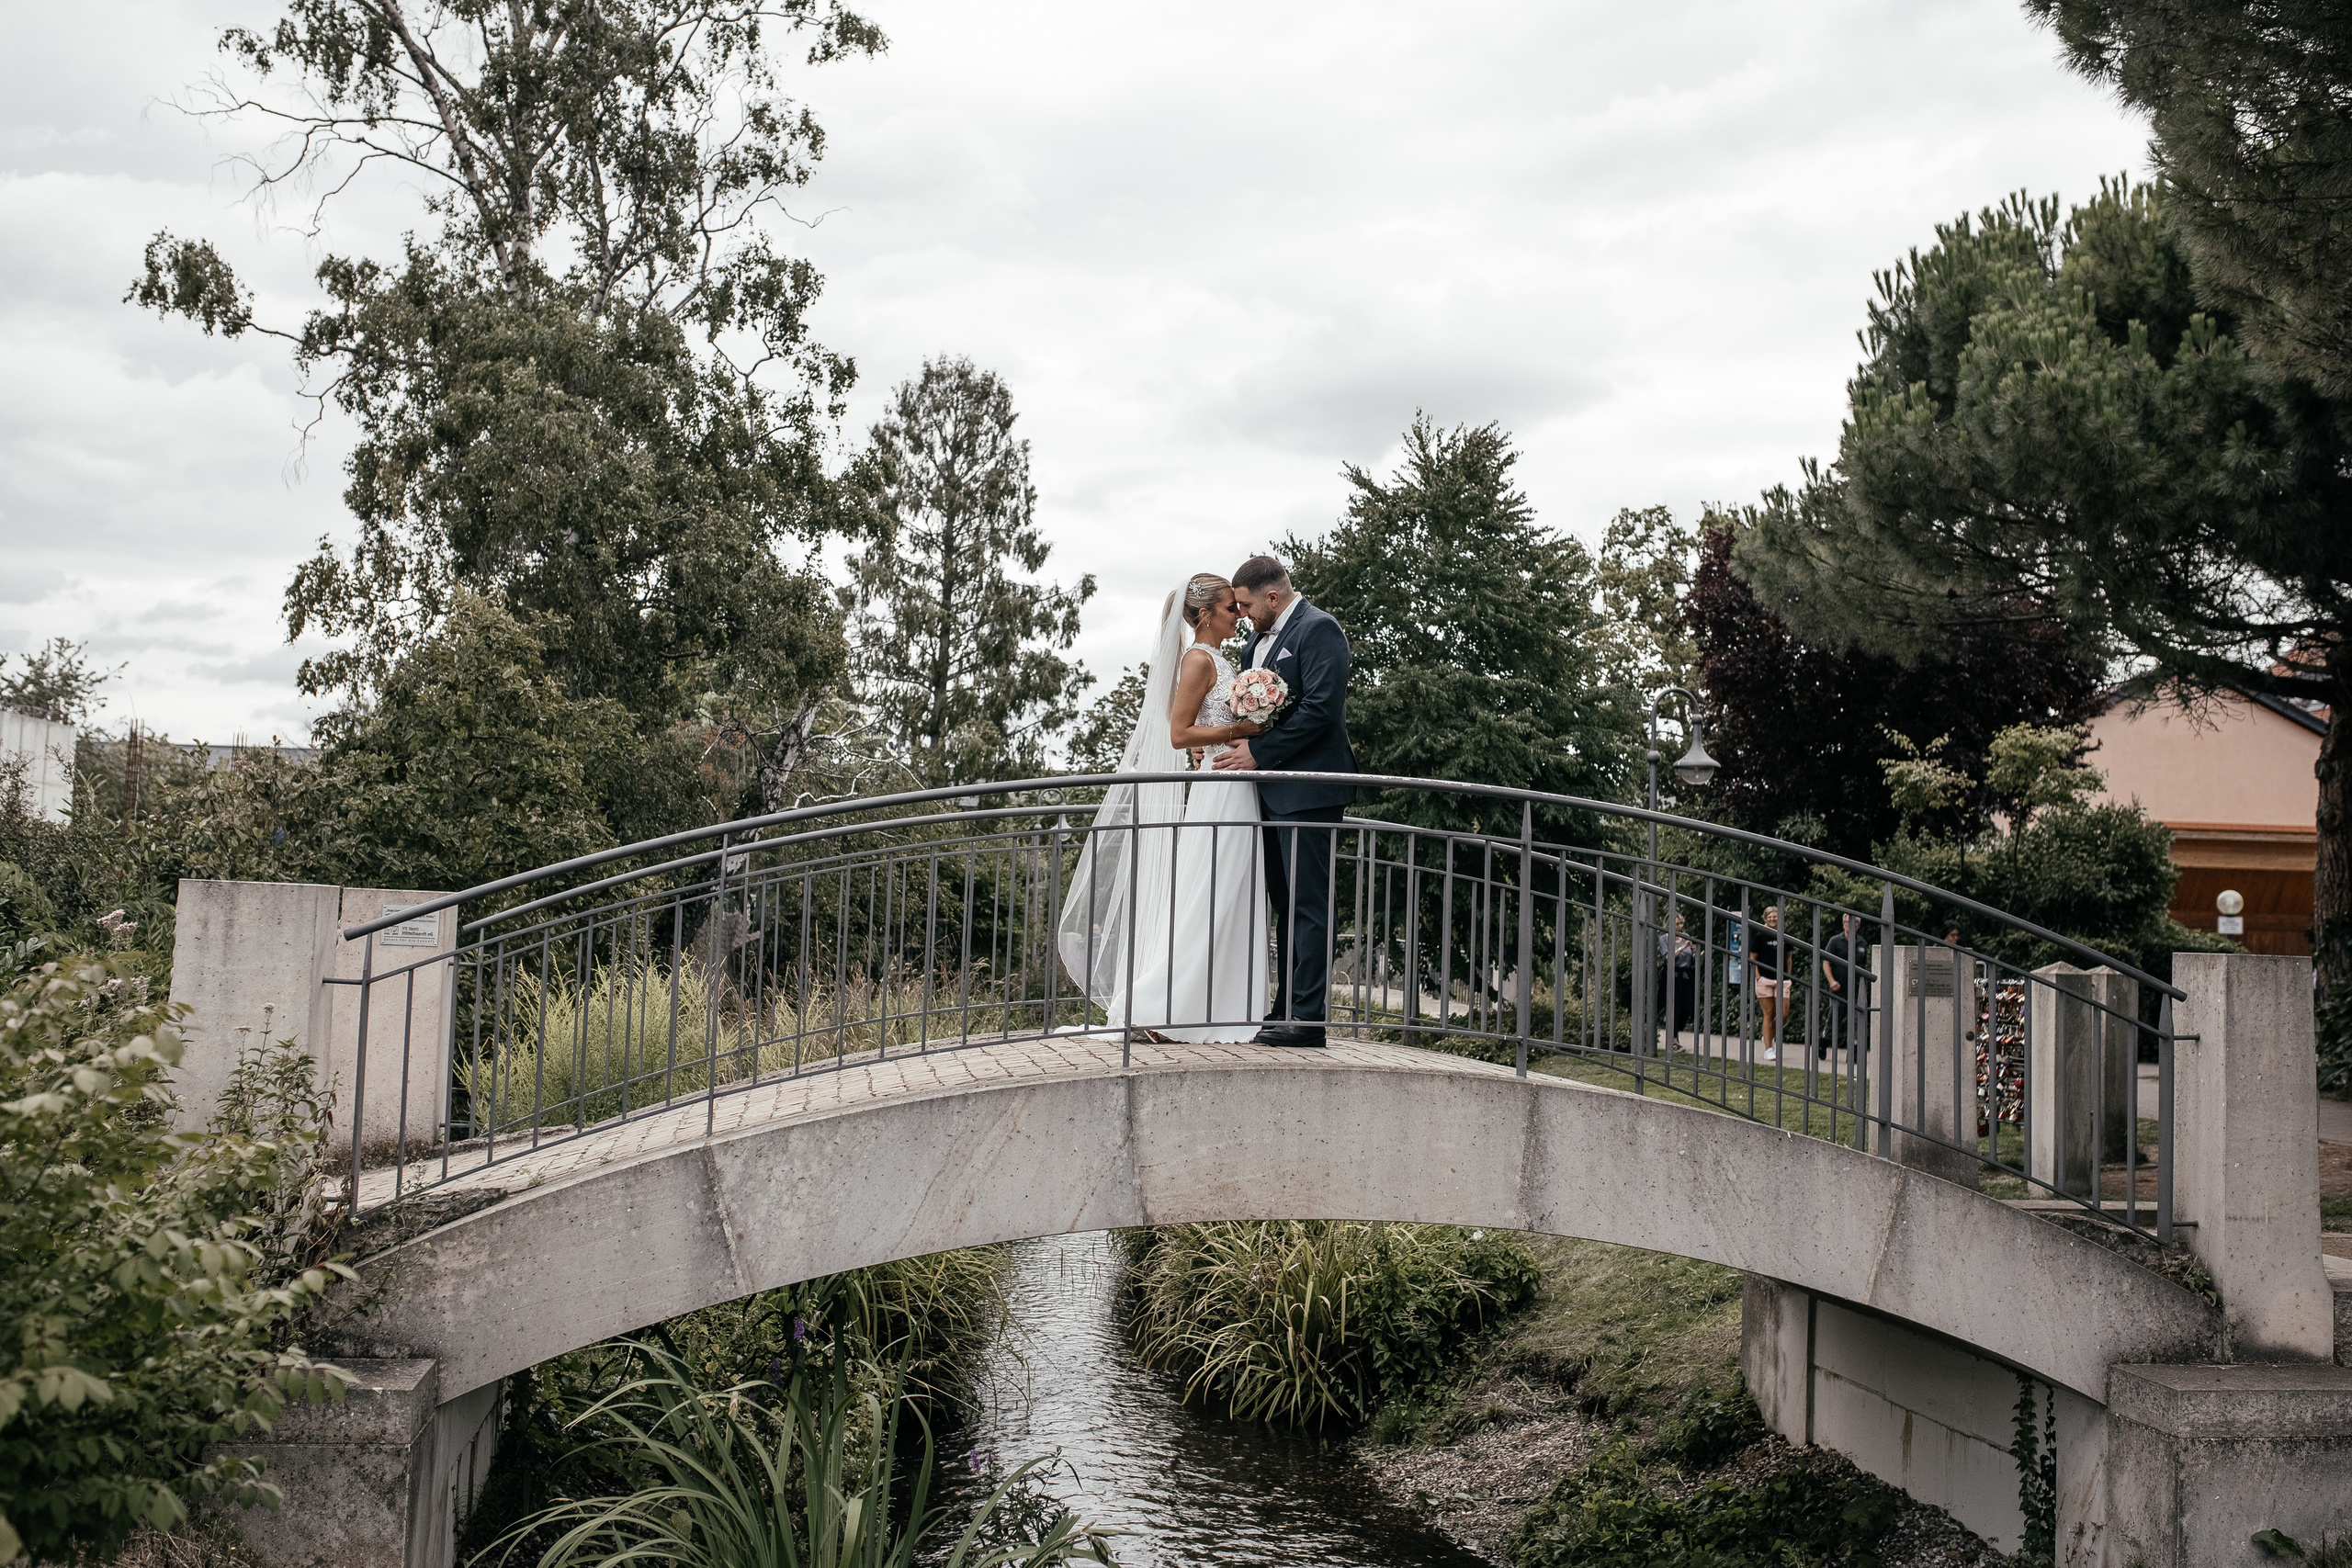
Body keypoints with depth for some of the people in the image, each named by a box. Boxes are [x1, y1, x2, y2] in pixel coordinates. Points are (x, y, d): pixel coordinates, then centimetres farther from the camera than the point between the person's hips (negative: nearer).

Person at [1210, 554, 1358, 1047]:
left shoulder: (1318, 629, -9)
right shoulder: (1257, 641, 19)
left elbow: (1320, 709, -18)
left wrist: (1259, 754, -16)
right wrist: (1235, 745, 8)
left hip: (1307, 790, -9)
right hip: (1272, 791, 9)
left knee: (1307, 905, -8)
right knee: (1286, 904, 12)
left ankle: (1310, 1017, -7)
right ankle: (1286, 1009, 17)